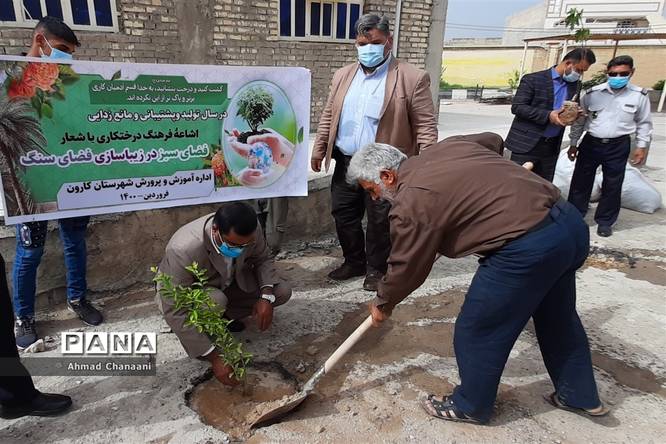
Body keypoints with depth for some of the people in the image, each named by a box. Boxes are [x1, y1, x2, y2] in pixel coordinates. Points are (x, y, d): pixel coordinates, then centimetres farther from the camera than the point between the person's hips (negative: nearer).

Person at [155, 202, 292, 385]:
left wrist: (266, 296, -24)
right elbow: (175, 312, -35)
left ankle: (223, 317, 5)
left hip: (228, 282, 5)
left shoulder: (250, 231, -27)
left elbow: (263, 259, -6)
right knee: (214, 302, -38)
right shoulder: (183, 250, -40)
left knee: (282, 291, -11)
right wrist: (214, 359, -34)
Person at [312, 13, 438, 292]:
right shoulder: (343, 76, 10)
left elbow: (426, 125, -7)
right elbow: (329, 115, 15)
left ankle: (376, 268, 26)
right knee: (343, 216, 13)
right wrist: (319, 148, 10)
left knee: (380, 221, 7)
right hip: (346, 163, 5)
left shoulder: (412, 78, -6)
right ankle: (354, 262, 32)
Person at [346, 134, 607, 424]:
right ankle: (580, 396, 47)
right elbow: (492, 140, 33)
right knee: (557, 317, 27)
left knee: (476, 331, 9)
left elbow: (406, 268, 0)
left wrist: (383, 304, 18)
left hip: (528, 247, -10)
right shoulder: (445, 147, 13)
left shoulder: (410, 204, -11)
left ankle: (471, 406, 32)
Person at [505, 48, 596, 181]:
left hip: (552, 146, 6)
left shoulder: (574, 84, 11)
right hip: (527, 143, -6)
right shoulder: (533, 79, -8)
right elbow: (517, 107, -13)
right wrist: (547, 115, -21)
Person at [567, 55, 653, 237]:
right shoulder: (593, 93, -4)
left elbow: (644, 123, 8)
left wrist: (641, 147, 5)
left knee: (612, 185, 7)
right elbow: (579, 120, 4)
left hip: (618, 146, 0)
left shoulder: (639, 95, -3)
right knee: (580, 181, 6)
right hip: (591, 143, 0)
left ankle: (605, 221, 21)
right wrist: (573, 144, 5)